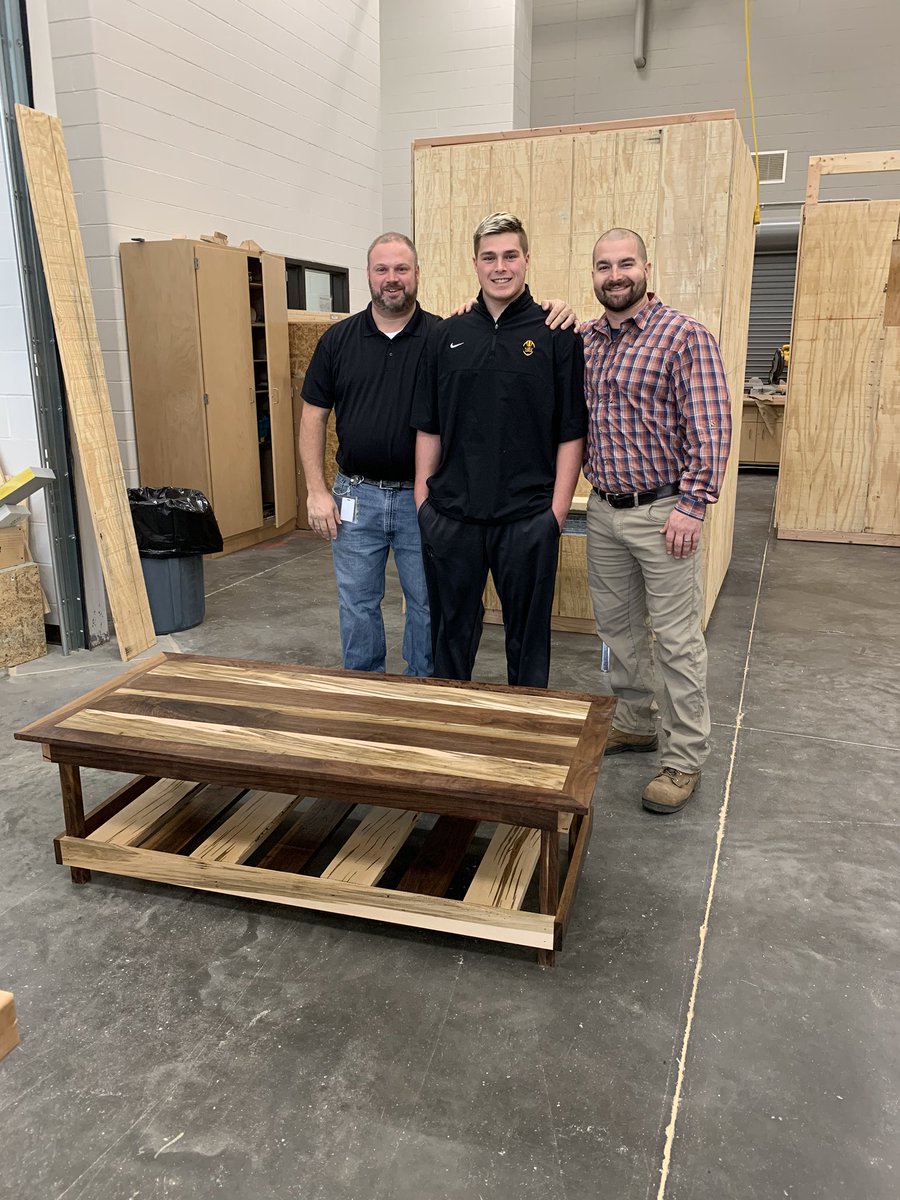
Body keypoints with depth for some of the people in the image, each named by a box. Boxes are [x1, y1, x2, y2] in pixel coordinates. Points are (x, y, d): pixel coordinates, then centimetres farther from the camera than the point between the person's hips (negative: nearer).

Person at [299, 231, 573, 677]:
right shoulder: (338, 339, 3)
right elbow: (313, 417, 5)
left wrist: (559, 315, -24)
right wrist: (316, 490, -2)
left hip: (423, 496, -1)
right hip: (357, 496, 1)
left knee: (428, 606, 10)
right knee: (357, 607, 11)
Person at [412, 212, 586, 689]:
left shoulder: (557, 336, -1)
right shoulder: (446, 336, 7)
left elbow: (571, 433, -3)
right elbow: (428, 429, 10)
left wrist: (557, 510, -8)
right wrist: (423, 499, 4)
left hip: (527, 518, -2)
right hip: (450, 515, 3)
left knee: (528, 637, 11)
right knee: (451, 634, 14)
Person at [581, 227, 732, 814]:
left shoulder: (685, 335, -9)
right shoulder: (582, 340, 9)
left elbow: (711, 427, -13)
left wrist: (692, 505, -20)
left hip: (663, 512, -6)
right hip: (604, 510, 6)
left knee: (677, 639, 0)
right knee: (618, 626, 16)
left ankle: (686, 759, 12)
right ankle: (636, 724, 34)